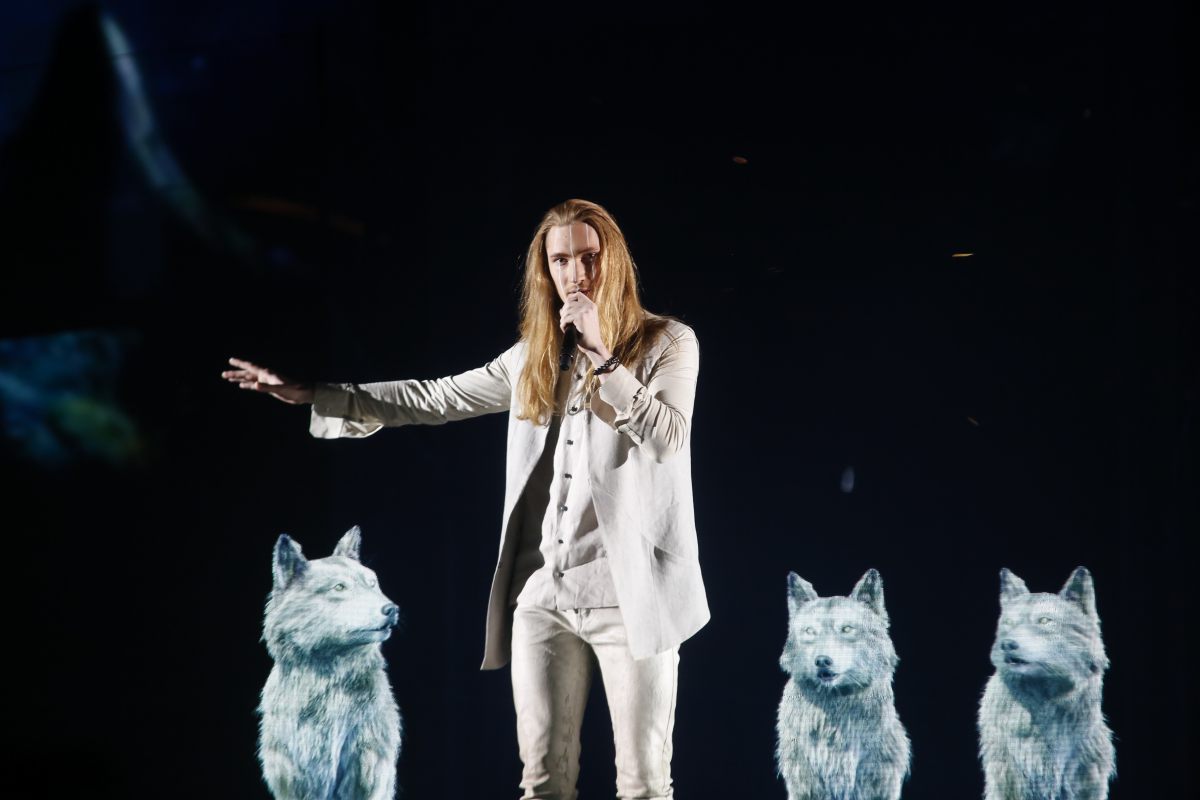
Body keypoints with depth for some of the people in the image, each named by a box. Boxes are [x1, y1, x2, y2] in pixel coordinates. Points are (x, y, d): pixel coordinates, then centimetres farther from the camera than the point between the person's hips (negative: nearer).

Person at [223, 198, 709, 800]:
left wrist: (599, 356, -16)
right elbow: (434, 399, 19)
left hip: (629, 592, -4)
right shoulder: (532, 356, 14)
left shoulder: (666, 342, 1)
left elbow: (667, 436, -13)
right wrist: (311, 395, 17)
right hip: (543, 592, 4)